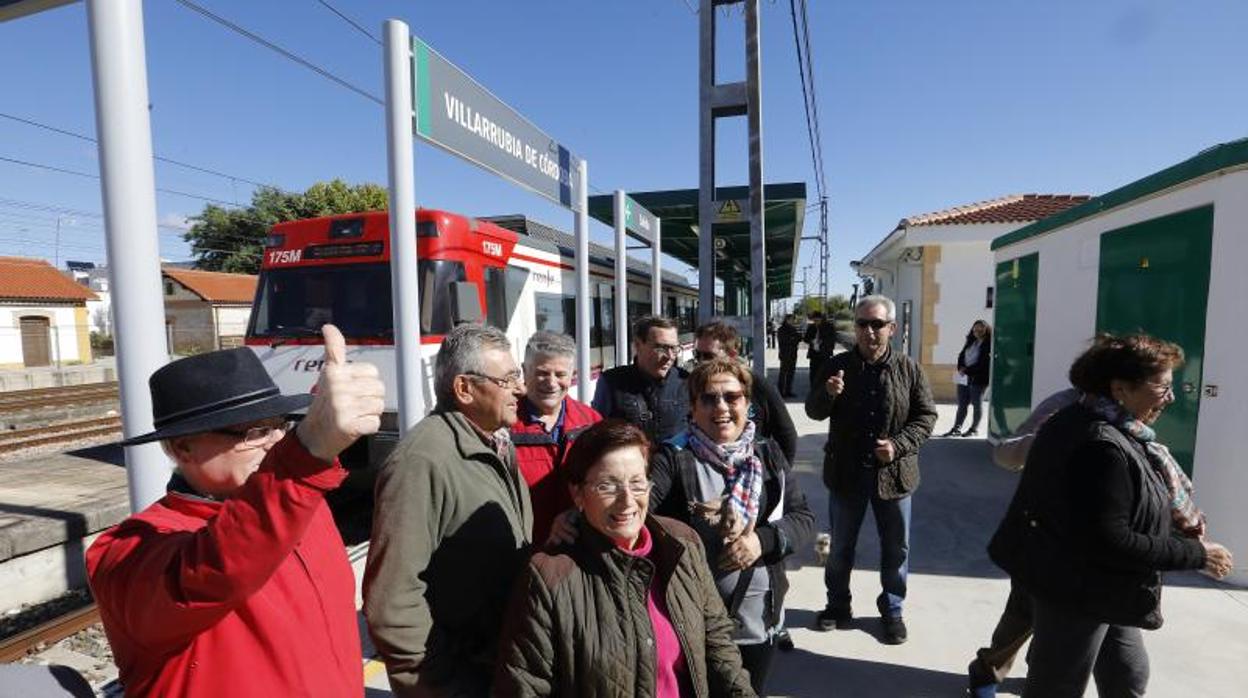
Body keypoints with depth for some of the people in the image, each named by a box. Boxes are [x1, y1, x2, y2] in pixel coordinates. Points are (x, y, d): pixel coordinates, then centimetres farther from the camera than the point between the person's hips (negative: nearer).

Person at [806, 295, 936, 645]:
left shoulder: (908, 369, -3)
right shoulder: (837, 365, -3)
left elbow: (926, 416, 1)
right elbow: (813, 411, -1)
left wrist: (899, 444, -15)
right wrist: (827, 394, -24)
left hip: (893, 473, 0)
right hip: (846, 472, 0)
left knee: (896, 547, 16)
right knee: (840, 546, 15)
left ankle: (892, 610, 38)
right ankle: (838, 605, 35)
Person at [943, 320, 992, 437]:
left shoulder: (989, 344, -9)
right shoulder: (971, 342, 14)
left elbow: (983, 364, -16)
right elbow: (961, 356, 14)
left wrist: (967, 370, -15)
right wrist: (961, 368, -5)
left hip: (978, 379, -7)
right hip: (964, 378, 7)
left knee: (977, 404, 4)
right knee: (962, 404, 8)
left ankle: (974, 429, 15)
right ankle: (957, 428, 12)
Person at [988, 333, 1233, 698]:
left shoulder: (1089, 425, 3)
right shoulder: (1102, 447, -29)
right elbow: (1108, 542, -29)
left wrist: (1171, 519, 3)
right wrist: (1196, 554, -18)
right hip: (1077, 592, -10)